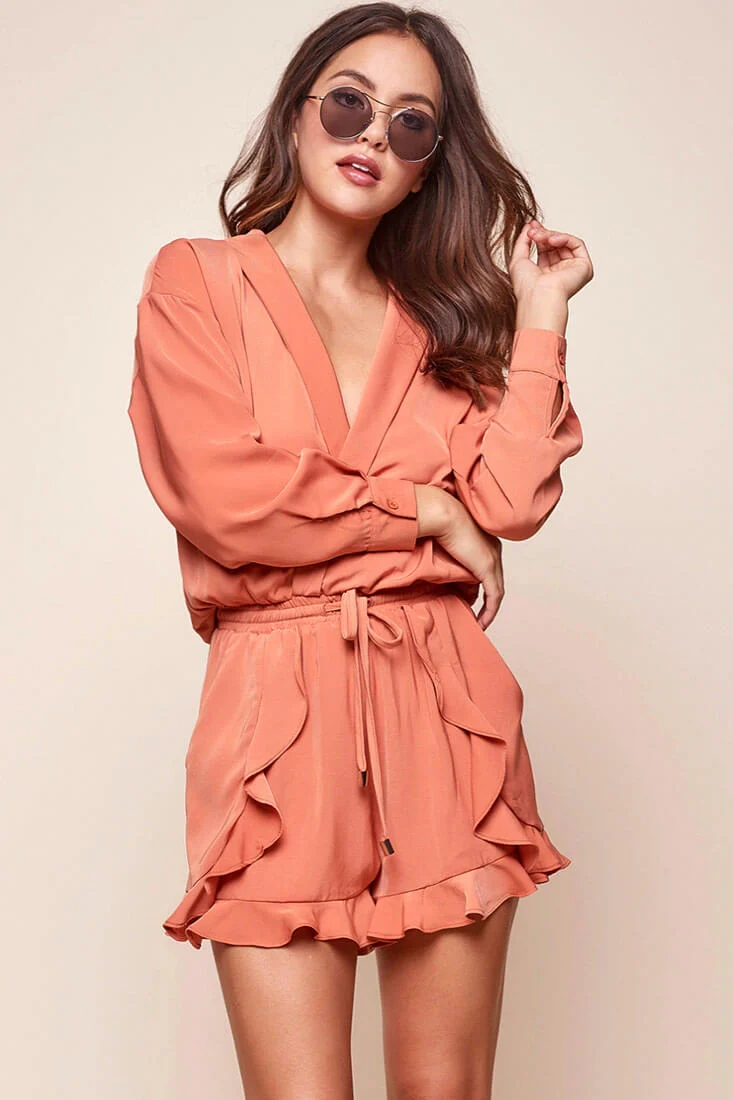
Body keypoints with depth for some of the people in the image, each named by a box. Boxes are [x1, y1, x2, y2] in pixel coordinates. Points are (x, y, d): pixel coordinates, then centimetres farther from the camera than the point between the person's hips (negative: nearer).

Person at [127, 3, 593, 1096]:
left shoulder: (438, 321, 17)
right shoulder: (194, 281, 7)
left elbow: (512, 498, 1)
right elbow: (224, 494, -8)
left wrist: (538, 317, 4)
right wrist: (424, 508, 0)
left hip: (445, 712, 3)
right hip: (278, 710, -3)